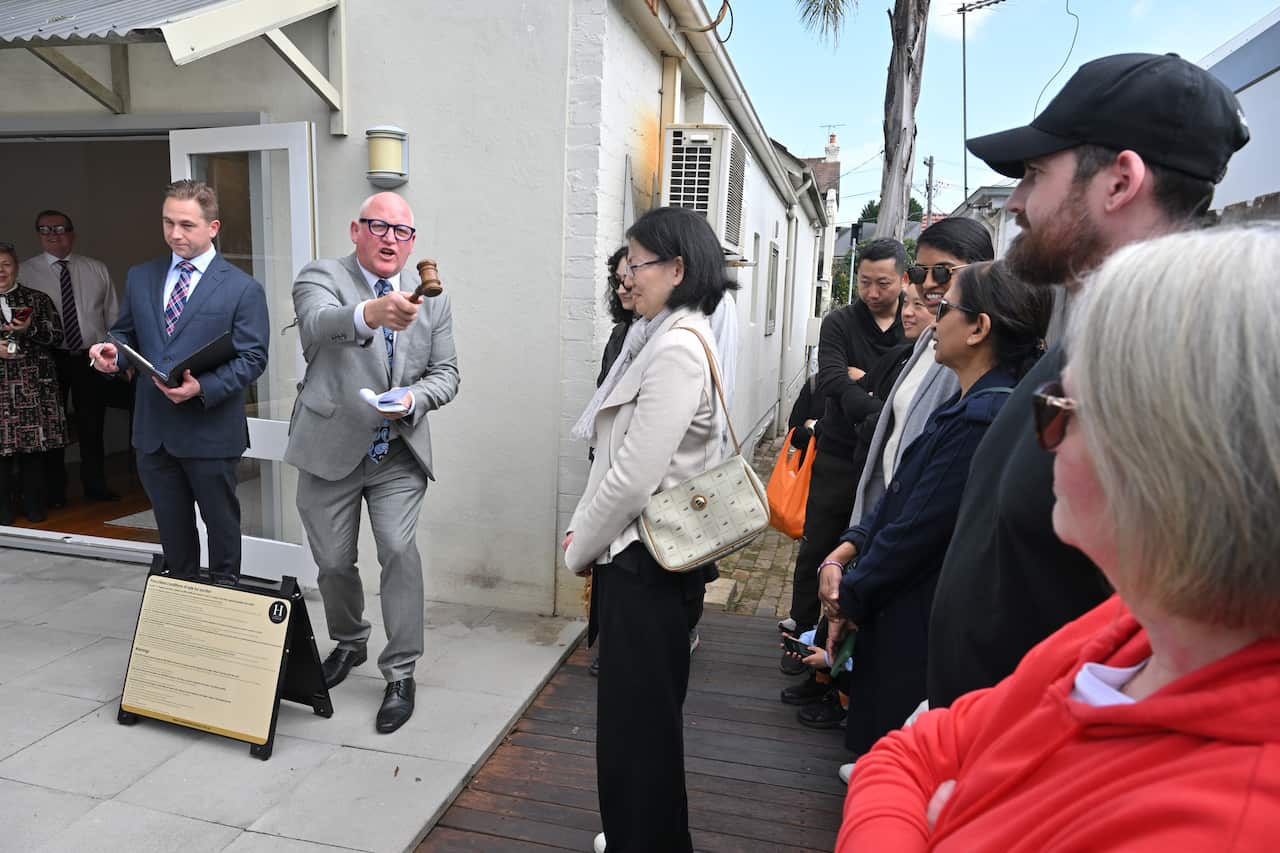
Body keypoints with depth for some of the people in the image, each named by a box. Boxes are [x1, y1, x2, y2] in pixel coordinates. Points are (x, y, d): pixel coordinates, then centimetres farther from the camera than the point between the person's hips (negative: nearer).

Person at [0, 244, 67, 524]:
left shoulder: (37, 299, 11)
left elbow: (57, 335, 6)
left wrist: (31, 329, -11)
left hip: (34, 384, 0)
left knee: (34, 443, 1)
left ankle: (34, 504, 12)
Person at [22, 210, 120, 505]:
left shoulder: (97, 269, 6)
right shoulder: (25, 271, 0)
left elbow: (113, 315, 6)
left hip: (92, 357, 1)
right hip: (50, 359, -1)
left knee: (92, 425, 10)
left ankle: (95, 485, 24)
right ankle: (54, 490, 21)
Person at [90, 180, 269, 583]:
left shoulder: (243, 288, -6)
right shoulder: (139, 277, 9)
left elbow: (252, 358, -11)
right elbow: (126, 334, 17)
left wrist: (203, 388, -24)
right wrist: (114, 353, -7)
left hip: (210, 431, -4)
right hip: (153, 429, 5)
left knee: (221, 524, 11)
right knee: (171, 528, 17)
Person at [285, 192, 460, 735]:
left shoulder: (431, 298, 5)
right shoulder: (320, 277, -6)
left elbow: (446, 372, 7)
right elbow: (318, 324, -29)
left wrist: (416, 396, -16)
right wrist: (371, 314, -52)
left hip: (399, 453, 1)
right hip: (331, 449, -1)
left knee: (399, 549, -14)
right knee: (333, 562, 11)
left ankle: (401, 673, 2)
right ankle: (349, 643, 40)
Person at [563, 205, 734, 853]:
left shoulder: (677, 349, -20)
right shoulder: (658, 337, 10)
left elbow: (633, 478, -22)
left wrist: (579, 547, -9)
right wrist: (583, 530, 8)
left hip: (645, 561, -9)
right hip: (634, 550, 9)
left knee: (637, 719, 7)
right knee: (639, 711, 23)